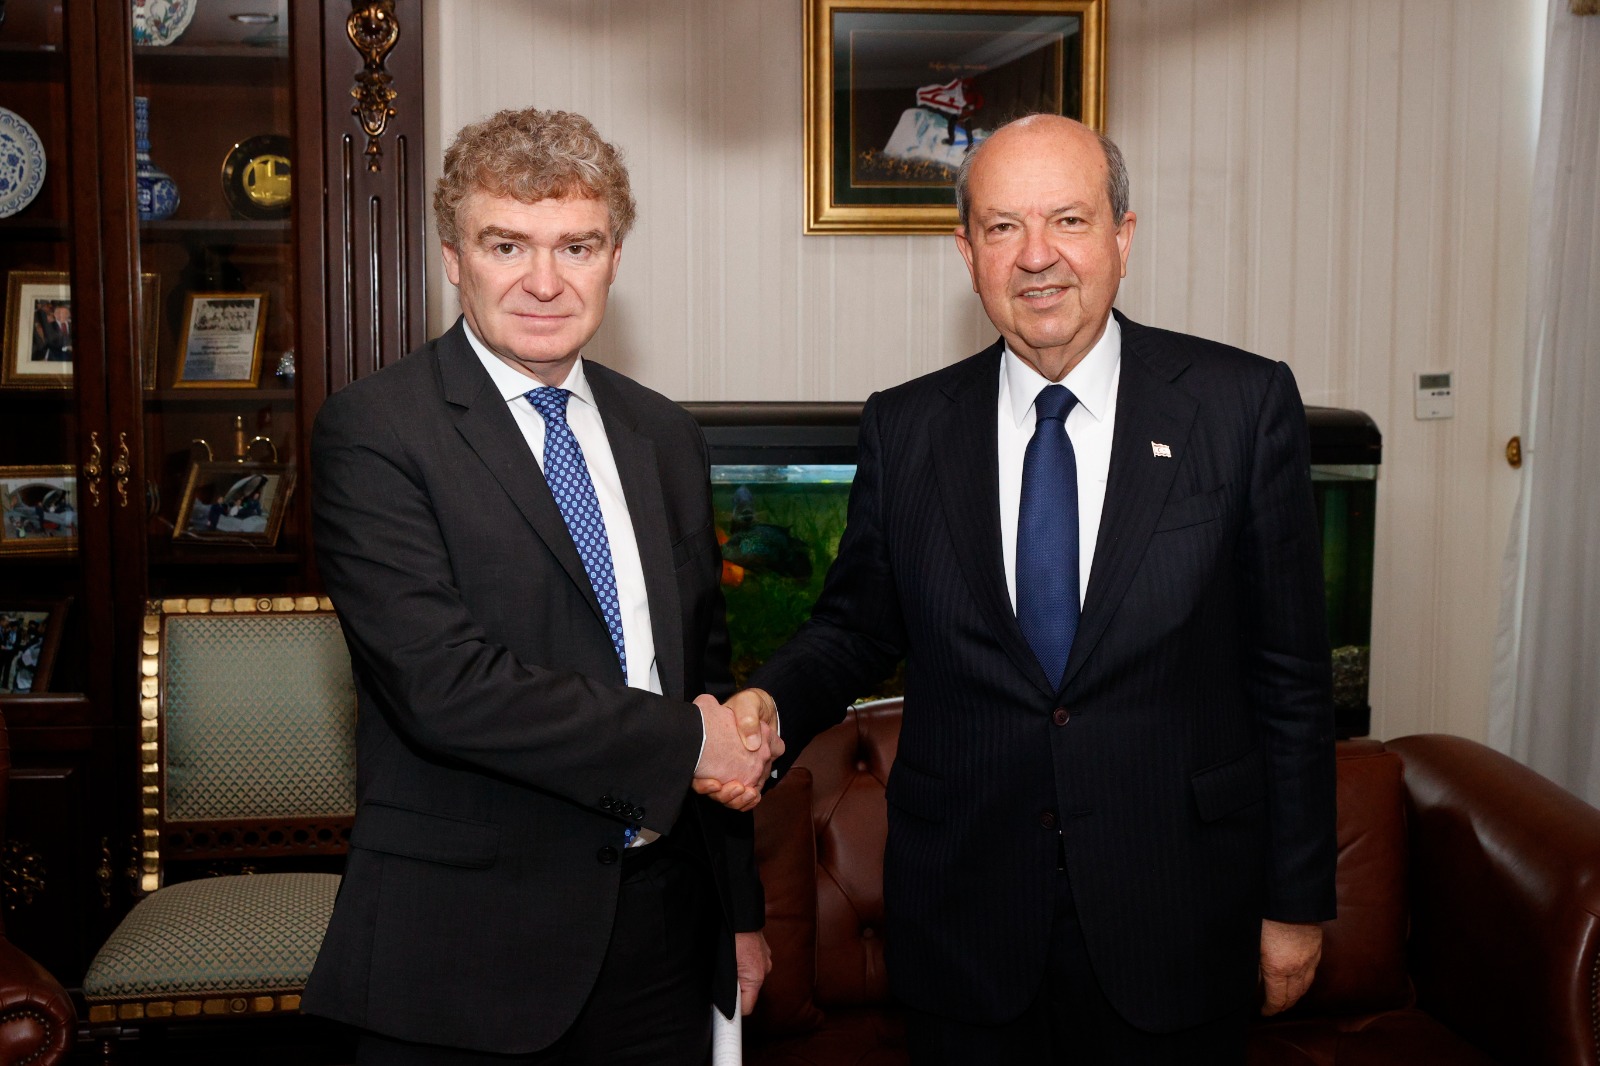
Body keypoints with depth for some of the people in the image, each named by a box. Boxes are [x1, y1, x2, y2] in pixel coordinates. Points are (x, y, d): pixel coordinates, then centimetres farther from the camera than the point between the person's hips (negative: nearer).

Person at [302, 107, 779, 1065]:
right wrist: (680, 740, -14)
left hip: (662, 924, 5)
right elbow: (441, 681, -21)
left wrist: (743, 911, 15)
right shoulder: (374, 432, -10)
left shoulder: (666, 438, 9)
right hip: (464, 947, -5)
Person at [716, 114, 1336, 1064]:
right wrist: (769, 708, -13)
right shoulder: (905, 427, 1)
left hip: (1174, 928, -1)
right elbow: (856, 627, 9)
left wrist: (1297, 901, -1)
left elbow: (1290, 672, -3)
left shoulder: (1245, 406, -6)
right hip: (964, 924, 2)